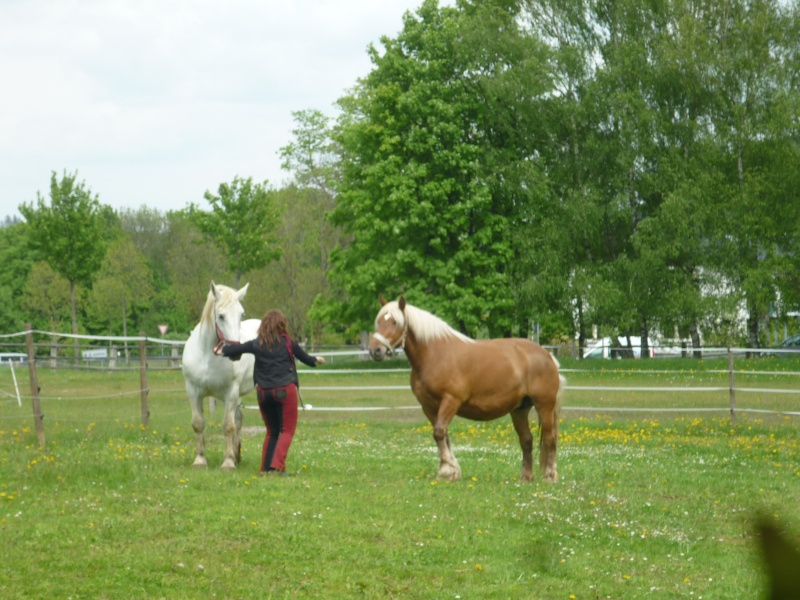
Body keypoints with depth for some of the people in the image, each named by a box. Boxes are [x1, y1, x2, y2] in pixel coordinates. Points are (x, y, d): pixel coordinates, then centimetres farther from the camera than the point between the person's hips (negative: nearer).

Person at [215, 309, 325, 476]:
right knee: (287, 430, 1)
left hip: (263, 392, 4)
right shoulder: (288, 343, -1)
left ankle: (265, 468, 12)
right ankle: (277, 466, -15)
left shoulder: (257, 344, 4)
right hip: (285, 390, -4)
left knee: (271, 431, 17)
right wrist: (316, 360, 36)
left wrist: (221, 350, 38)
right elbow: (305, 358, 13)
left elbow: (238, 348, 17)